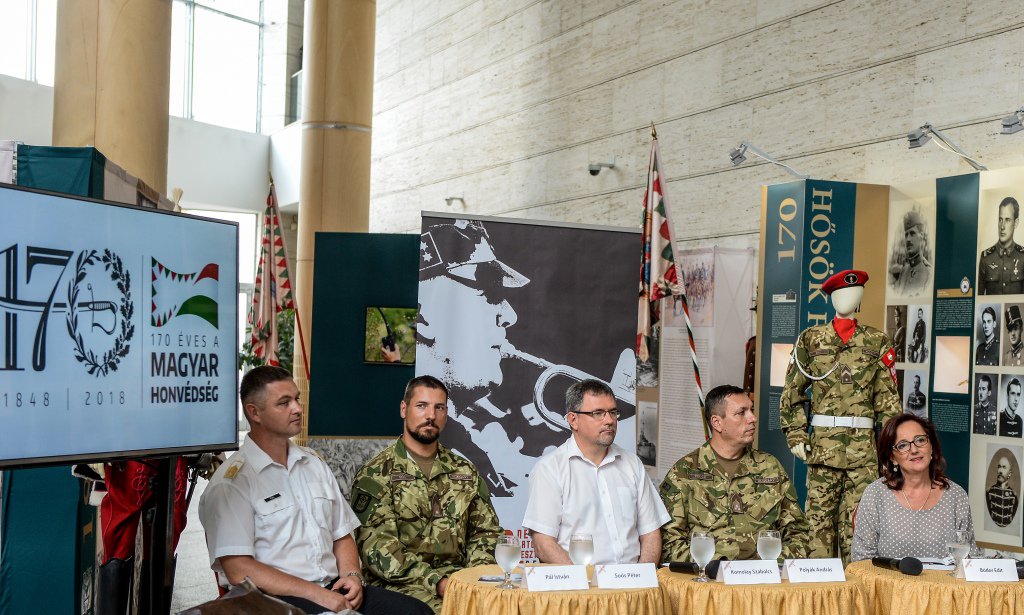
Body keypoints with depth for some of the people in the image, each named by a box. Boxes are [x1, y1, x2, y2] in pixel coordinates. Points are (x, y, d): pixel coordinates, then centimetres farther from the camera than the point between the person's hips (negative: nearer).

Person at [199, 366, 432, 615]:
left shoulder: (315, 464, 18)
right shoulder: (231, 482, -5)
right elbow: (239, 570, -13)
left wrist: (352, 575, 1)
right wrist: (316, 594, -17)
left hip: (333, 588, 7)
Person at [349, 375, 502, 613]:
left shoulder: (466, 472, 16)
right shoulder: (376, 474, 0)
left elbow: (485, 531, 17)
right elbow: (377, 546, -10)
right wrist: (437, 582, -20)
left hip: (458, 578, 5)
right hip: (403, 584, -5)